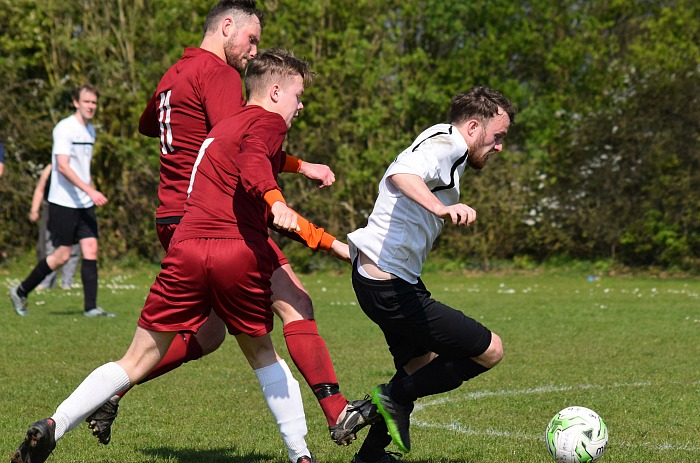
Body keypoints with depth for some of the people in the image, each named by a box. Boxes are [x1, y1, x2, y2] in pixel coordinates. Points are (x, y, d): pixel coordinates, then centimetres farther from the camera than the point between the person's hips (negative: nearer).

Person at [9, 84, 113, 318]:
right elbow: (62, 166, -22)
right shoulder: (64, 128, -13)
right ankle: (20, 292, 12)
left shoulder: (90, 130, 14)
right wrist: (90, 190, -27)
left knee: (91, 250, -3)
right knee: (62, 255, -4)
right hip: (63, 202, -7)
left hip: (84, 203, 7)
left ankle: (90, 307, -2)